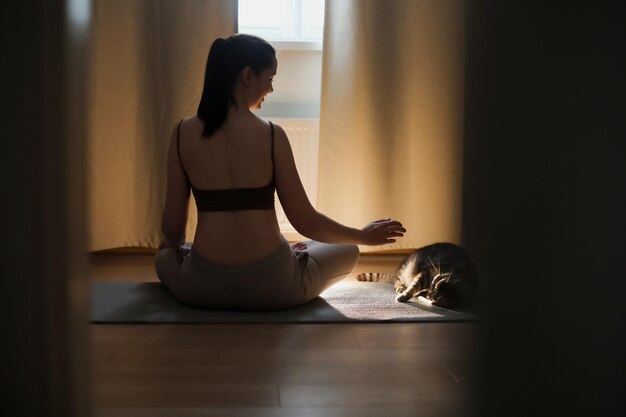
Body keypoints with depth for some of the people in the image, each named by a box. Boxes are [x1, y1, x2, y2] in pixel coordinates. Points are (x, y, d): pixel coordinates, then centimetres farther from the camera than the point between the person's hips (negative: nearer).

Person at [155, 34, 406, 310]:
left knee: (165, 255, 38)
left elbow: (172, 227, 2)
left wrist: (172, 244, 27)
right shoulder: (271, 135, -9)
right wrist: (364, 236, 11)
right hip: (269, 286, -2)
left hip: (202, 287, 2)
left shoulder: (182, 133, -2)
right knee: (347, 251, 26)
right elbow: (305, 222, -6)